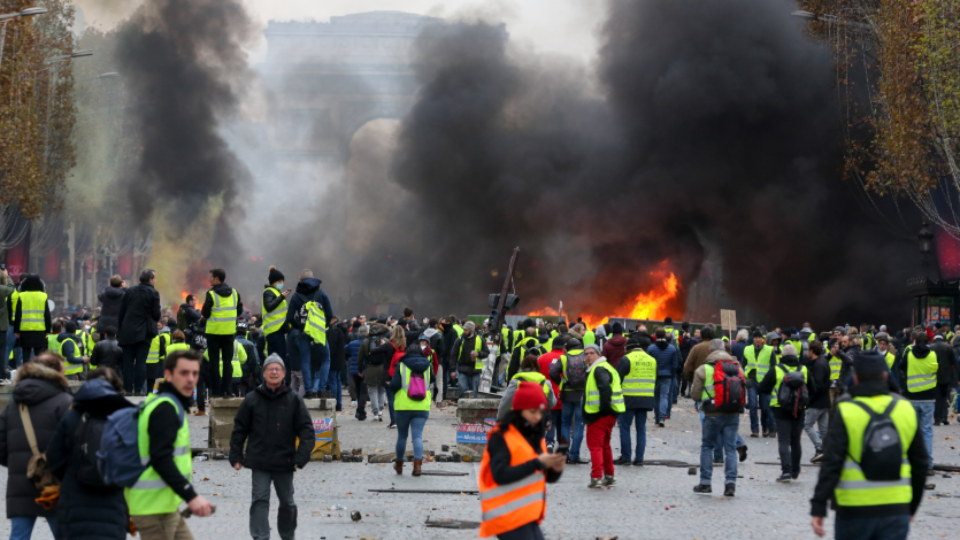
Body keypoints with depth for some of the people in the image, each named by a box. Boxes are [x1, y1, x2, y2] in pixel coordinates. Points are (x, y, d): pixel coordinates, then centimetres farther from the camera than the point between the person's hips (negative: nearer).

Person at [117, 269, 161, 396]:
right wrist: (154, 321, 16)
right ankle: (138, 389, -3)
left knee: (128, 361, 5)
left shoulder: (129, 291, 7)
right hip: (144, 332, -3)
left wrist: (120, 330, 12)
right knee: (141, 361, 0)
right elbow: (156, 314, -7)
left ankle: (128, 389, 3)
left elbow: (121, 311, 7)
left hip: (127, 332, 3)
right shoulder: (153, 293, -5)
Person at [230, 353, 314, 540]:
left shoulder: (294, 400, -1)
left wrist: (302, 456, -13)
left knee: (287, 502, 14)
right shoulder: (252, 399, 1)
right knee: (260, 500, -9)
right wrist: (236, 456, 1)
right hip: (259, 461, -1)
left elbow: (307, 430, -3)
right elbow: (239, 429, 6)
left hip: (284, 462, 1)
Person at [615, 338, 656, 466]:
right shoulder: (652, 360, 12)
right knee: (641, 428, 9)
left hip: (629, 398, -5)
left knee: (625, 427, 3)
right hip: (646, 400, 5)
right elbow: (655, 381, 20)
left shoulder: (626, 359, -6)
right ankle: (639, 458, 8)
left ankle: (625, 457, 2)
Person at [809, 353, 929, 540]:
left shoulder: (846, 412, -9)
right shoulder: (905, 410, 4)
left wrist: (818, 509, -12)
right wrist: (912, 506, 23)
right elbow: (921, 463, 12)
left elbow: (831, 464, -14)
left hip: (854, 510, -2)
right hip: (896, 510, 2)